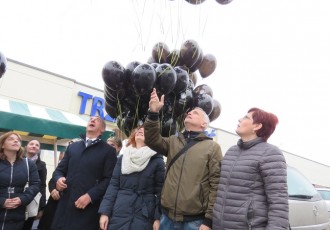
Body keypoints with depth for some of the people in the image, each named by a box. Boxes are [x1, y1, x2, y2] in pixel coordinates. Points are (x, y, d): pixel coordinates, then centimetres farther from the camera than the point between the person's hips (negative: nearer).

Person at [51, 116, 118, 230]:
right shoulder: (72, 147, 18)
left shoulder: (108, 151, 3)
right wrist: (58, 179, -4)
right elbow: (59, 169, 18)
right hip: (65, 206, 4)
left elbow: (109, 179, -6)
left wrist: (90, 195, -16)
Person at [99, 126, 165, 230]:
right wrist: (105, 212, -2)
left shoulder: (157, 160, -1)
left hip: (144, 215, -2)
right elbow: (113, 185, 5)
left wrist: (158, 218, -9)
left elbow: (160, 190, -4)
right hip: (119, 213, 3)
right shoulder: (123, 158, 8)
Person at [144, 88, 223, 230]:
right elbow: (152, 141, -5)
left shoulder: (212, 147, -2)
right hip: (168, 217, 4)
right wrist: (153, 113, -18)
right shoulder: (174, 141, 11)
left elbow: (216, 185, -6)